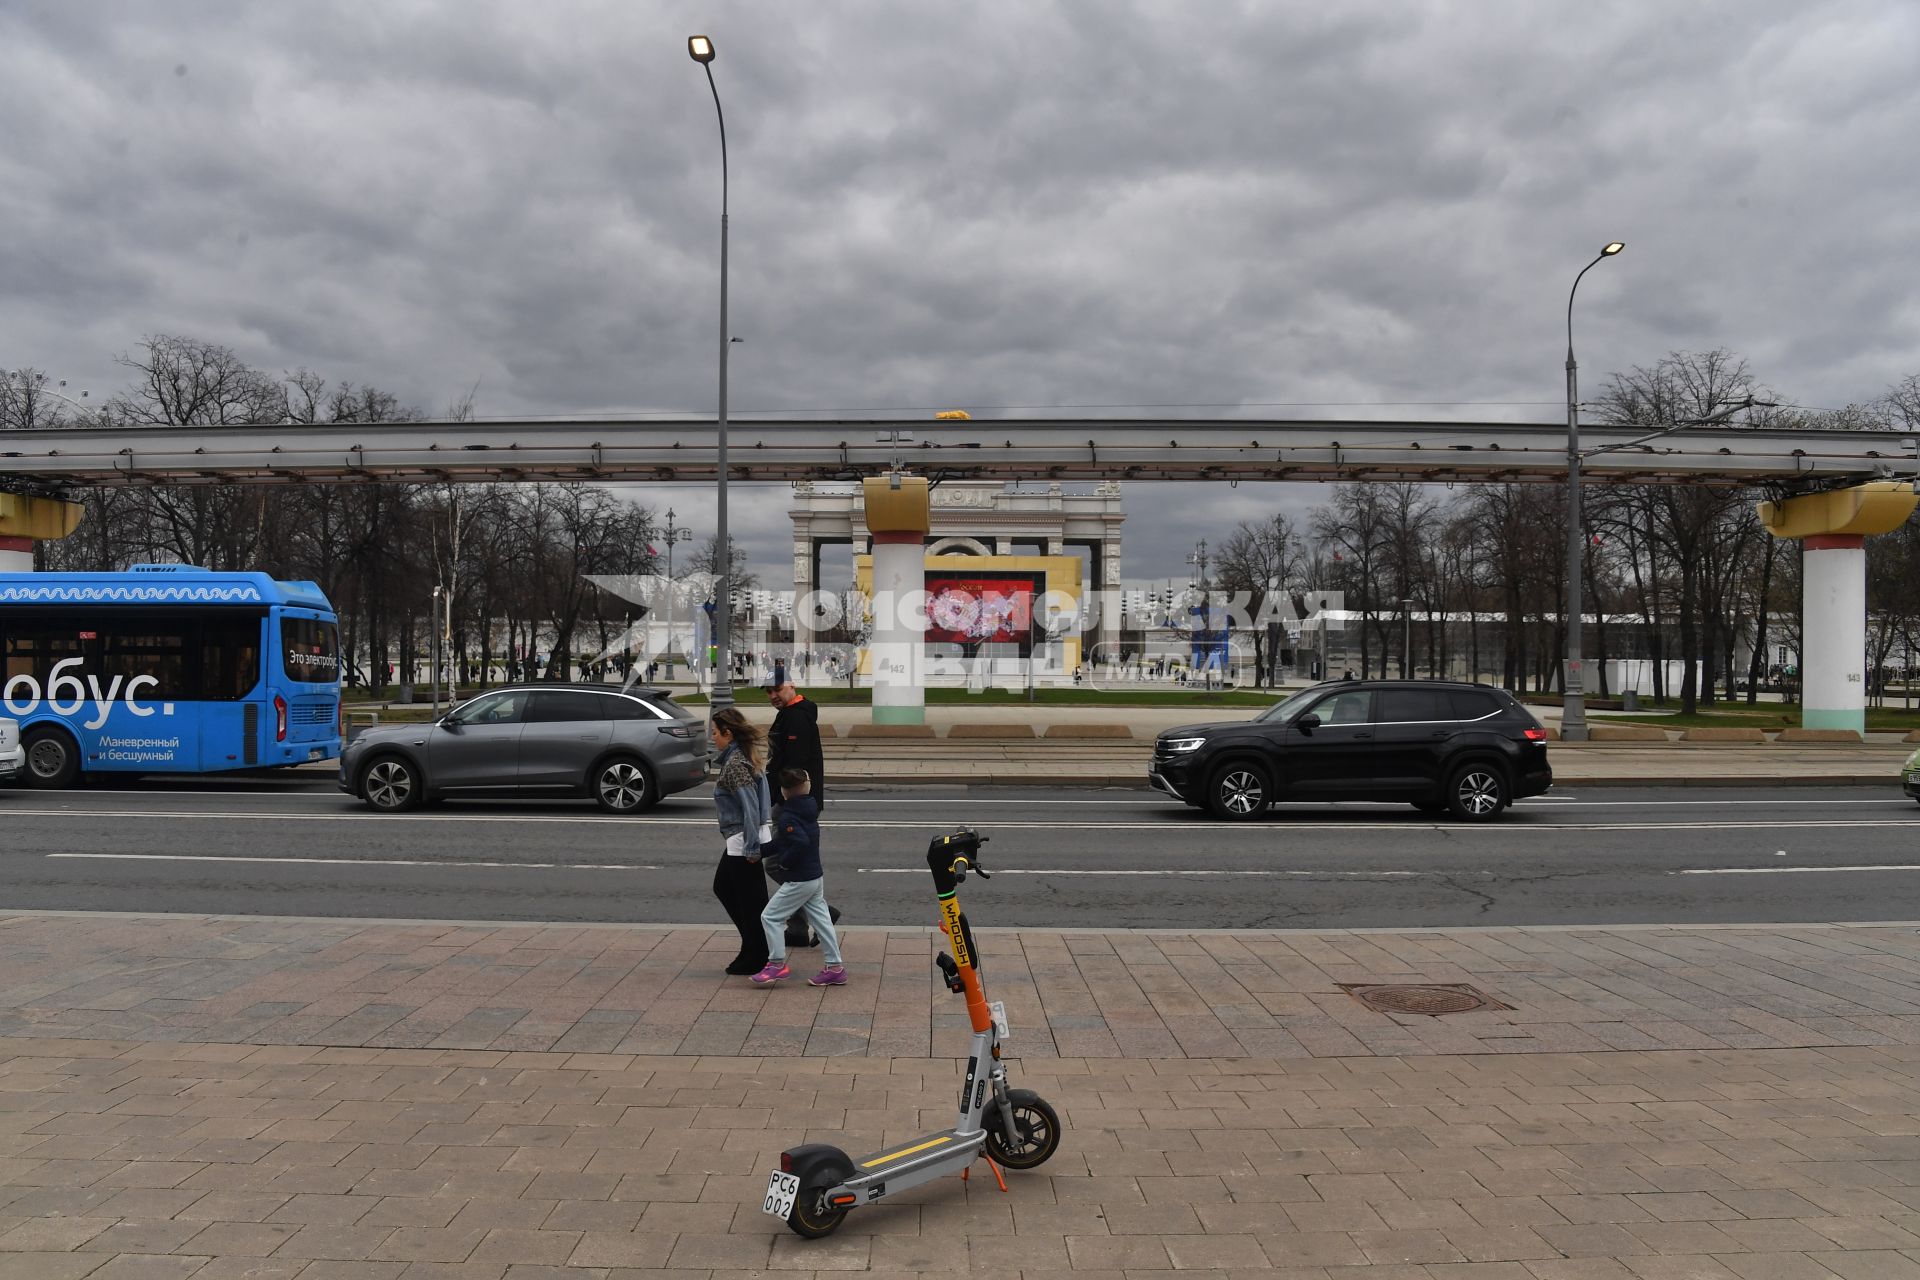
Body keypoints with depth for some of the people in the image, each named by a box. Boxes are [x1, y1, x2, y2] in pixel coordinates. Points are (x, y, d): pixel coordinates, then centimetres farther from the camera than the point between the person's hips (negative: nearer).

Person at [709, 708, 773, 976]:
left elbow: (750, 807, -25)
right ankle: (754, 950, 27)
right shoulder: (744, 756, 9)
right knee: (722, 887, 21)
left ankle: (754, 959, 14)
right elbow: (762, 795, 16)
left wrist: (751, 847, -21)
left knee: (750, 901, 1)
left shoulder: (735, 764, -20)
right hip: (742, 841, 11)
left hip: (744, 842, -11)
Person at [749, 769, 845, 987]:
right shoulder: (808, 811, 9)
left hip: (798, 881, -9)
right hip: (815, 877, 9)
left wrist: (784, 862, -20)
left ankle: (777, 965, 5)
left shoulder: (788, 818, -19)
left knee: (771, 917, 2)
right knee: (820, 919, 11)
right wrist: (760, 849, 14)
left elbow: (801, 843, -35)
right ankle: (834, 967, 14)